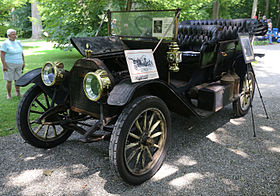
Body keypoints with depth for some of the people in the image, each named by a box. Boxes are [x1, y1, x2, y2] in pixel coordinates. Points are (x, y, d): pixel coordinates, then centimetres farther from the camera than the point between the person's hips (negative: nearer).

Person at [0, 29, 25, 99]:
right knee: (9, 80, 0)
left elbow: (21, 53, 19)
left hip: (18, 65, 5)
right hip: (9, 65, -5)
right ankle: (9, 94, 13)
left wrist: (23, 62, 14)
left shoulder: (18, 42, 12)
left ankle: (18, 93, 22)